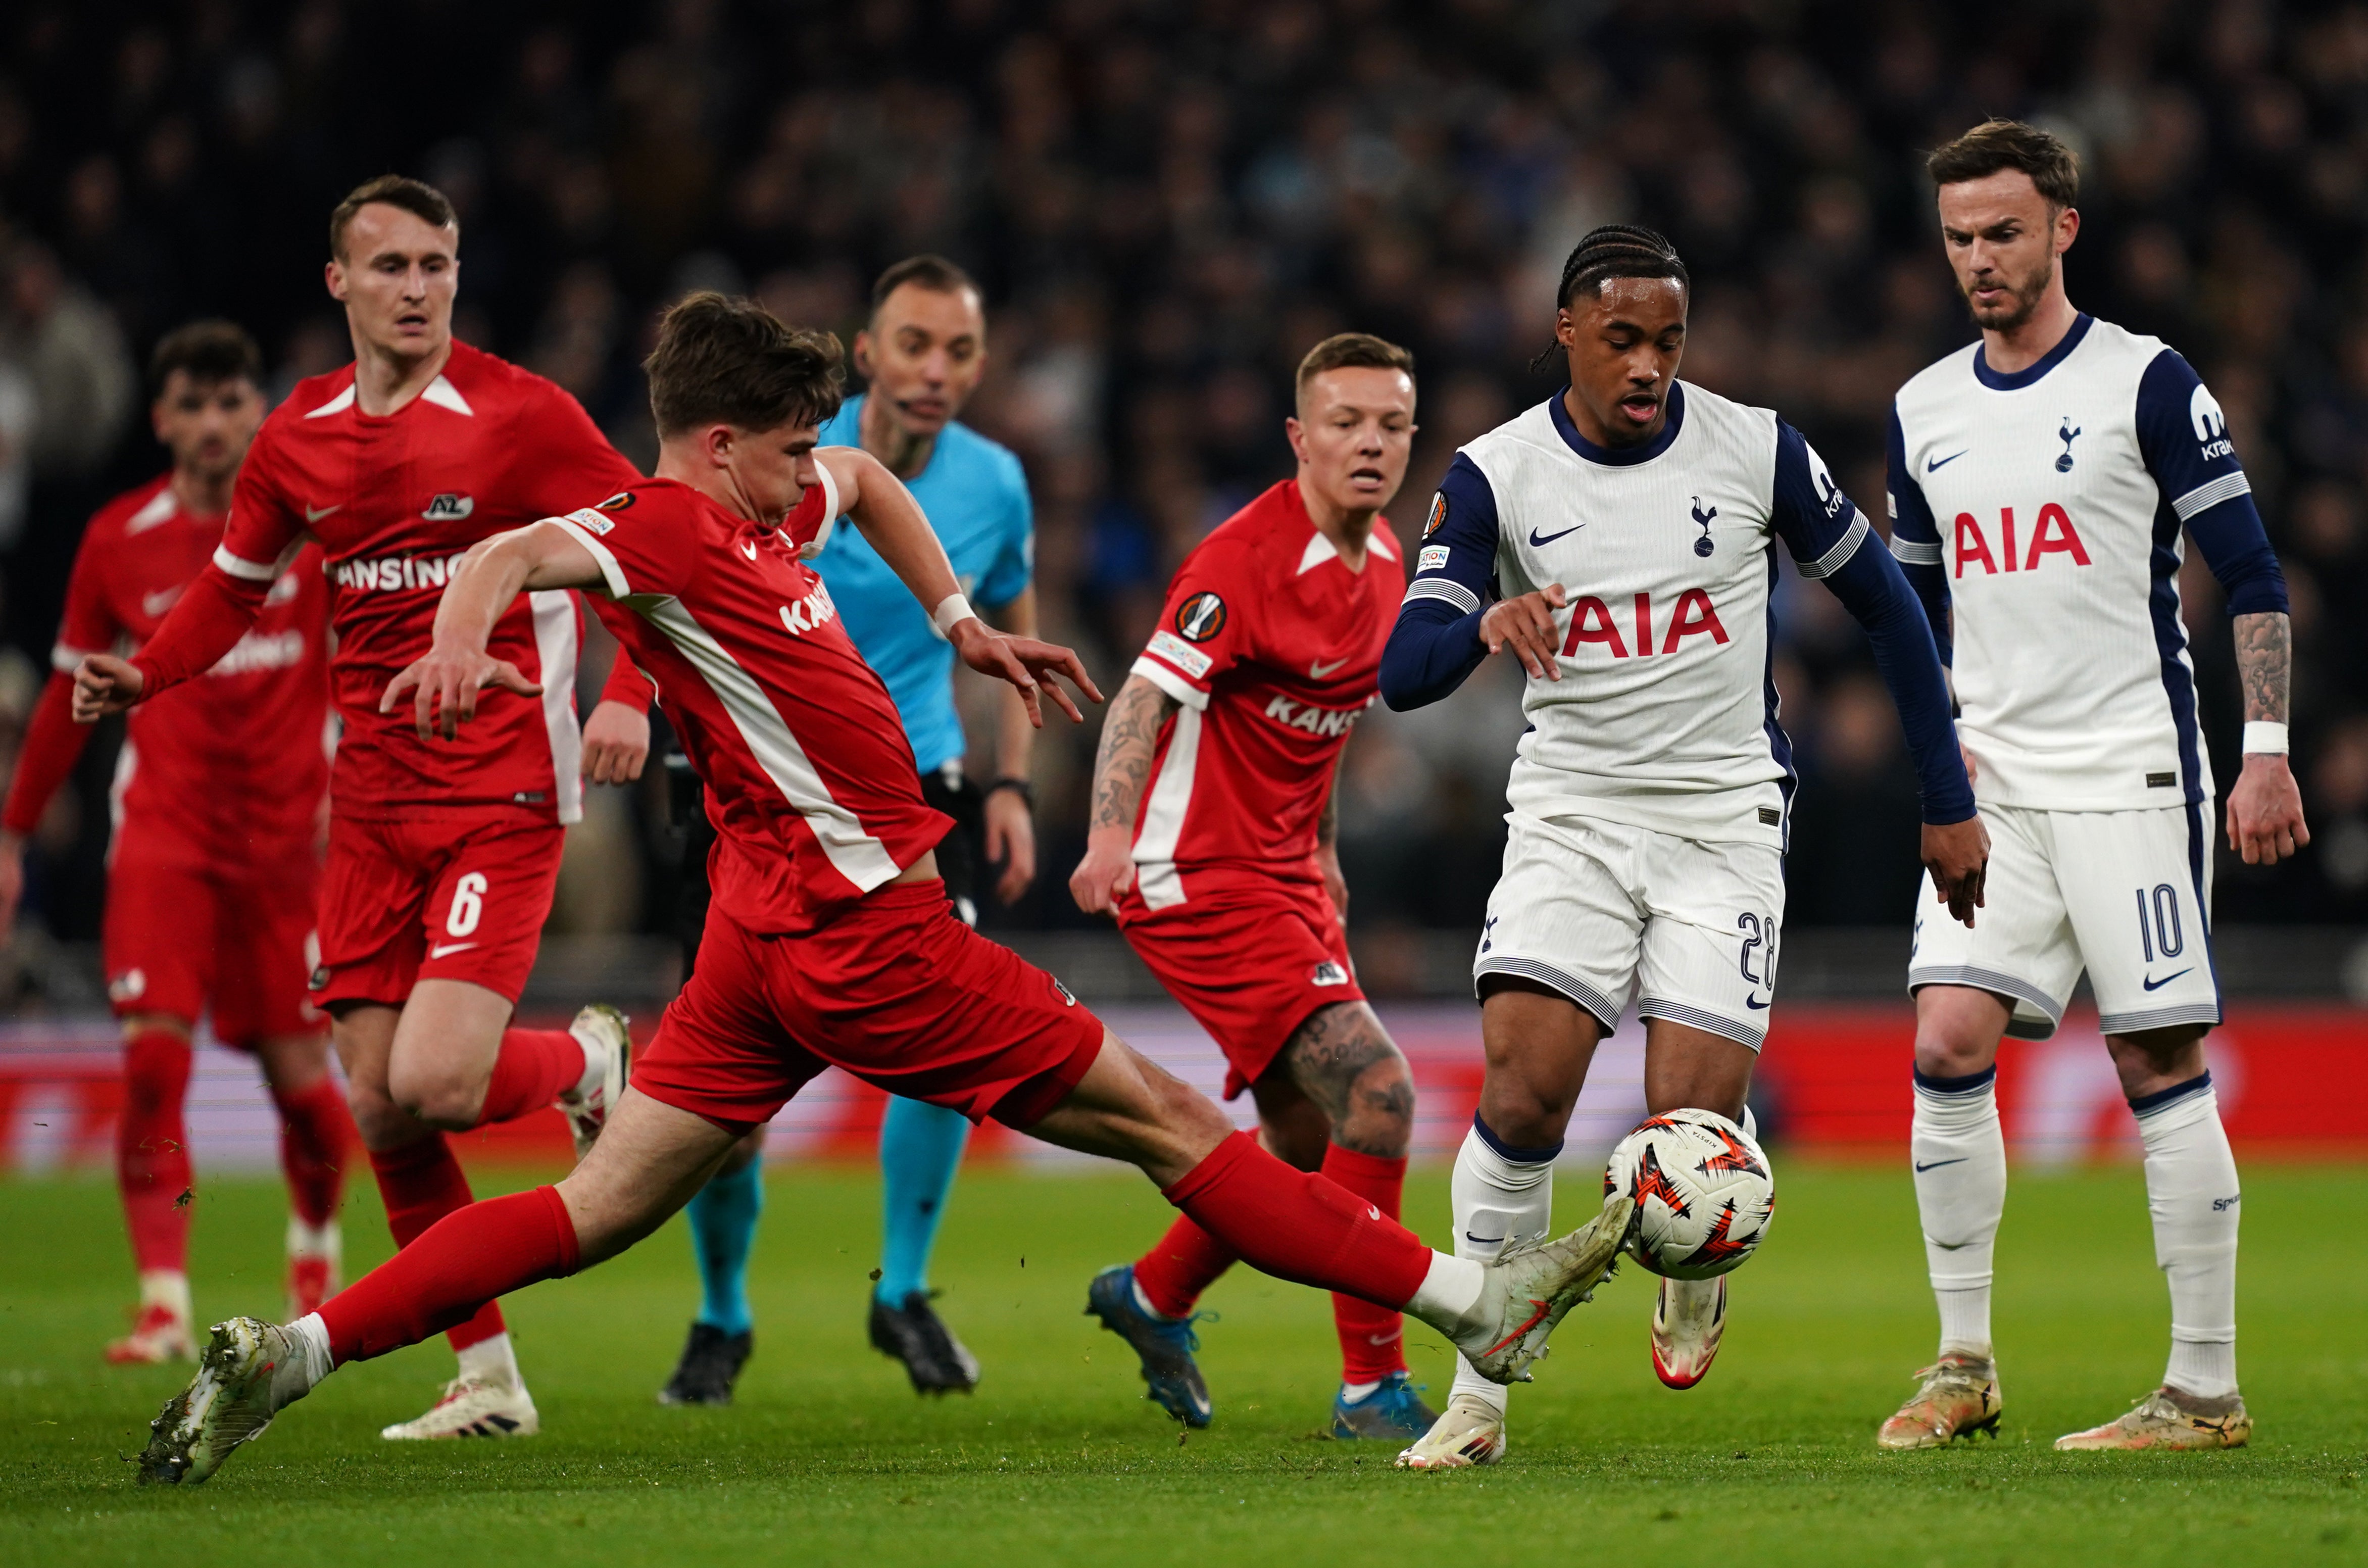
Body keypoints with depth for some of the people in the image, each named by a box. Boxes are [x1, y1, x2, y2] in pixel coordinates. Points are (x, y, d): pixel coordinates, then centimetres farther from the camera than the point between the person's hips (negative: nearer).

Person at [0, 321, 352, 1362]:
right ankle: (164, 1306, -13)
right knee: (153, 1054, -15)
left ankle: (315, 1249, 32)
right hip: (164, 833, 0)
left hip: (289, 835, 0)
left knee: (299, 1073, 2)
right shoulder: (118, 541, 2)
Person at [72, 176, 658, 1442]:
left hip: (504, 792, -5)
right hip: (372, 802, 5)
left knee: (436, 1085, -19)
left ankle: (589, 1058, 15)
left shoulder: (516, 413, -9)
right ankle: (487, 1379, 14)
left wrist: (629, 694, -21)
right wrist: (141, 678, 4)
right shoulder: (298, 435, 7)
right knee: (379, 1107, 1)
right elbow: (234, 585, 22)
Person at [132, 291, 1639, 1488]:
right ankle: (1475, 1302, 4)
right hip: (863, 933, -10)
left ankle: (287, 1354, 0)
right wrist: (462, 637, -53)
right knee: (1169, 1120, -3)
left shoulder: (770, 510, 14)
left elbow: (872, 481, 35)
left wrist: (965, 623, 30)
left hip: (780, 936, 10)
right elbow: (508, 554, -32)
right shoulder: (665, 531, -15)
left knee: (600, 1210, 8)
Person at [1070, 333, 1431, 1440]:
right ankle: (1373, 1384, -13)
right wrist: (1111, 837, -40)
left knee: (1314, 1156, 14)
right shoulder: (1247, 559, -18)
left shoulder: (1386, 562, 9)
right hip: (1200, 878, -9)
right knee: (1374, 1092, -19)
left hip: (1284, 875, 9)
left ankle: (1152, 1297, 38)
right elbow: (1145, 700, -25)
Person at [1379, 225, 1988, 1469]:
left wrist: (1948, 804, 8)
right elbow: (1404, 671, -11)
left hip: (1725, 818, 0)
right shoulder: (1495, 474, -3)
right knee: (1522, 1088, -17)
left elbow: (1887, 609, 7)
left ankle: (1693, 1269, 26)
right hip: (1571, 817, 1)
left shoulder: (1755, 453, -4)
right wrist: (1488, 623, -35)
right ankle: (1479, 1394, -6)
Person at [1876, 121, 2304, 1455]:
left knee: (2163, 1066, -5)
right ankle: (1966, 1366, 2)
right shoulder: (1926, 412, 12)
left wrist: (2267, 751, -11)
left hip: (2133, 778, -5)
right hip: (1995, 793, 5)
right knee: (1948, 1044, -7)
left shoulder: (2146, 382, -4)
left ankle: (2208, 1391, 0)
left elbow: (2253, 575, -4)